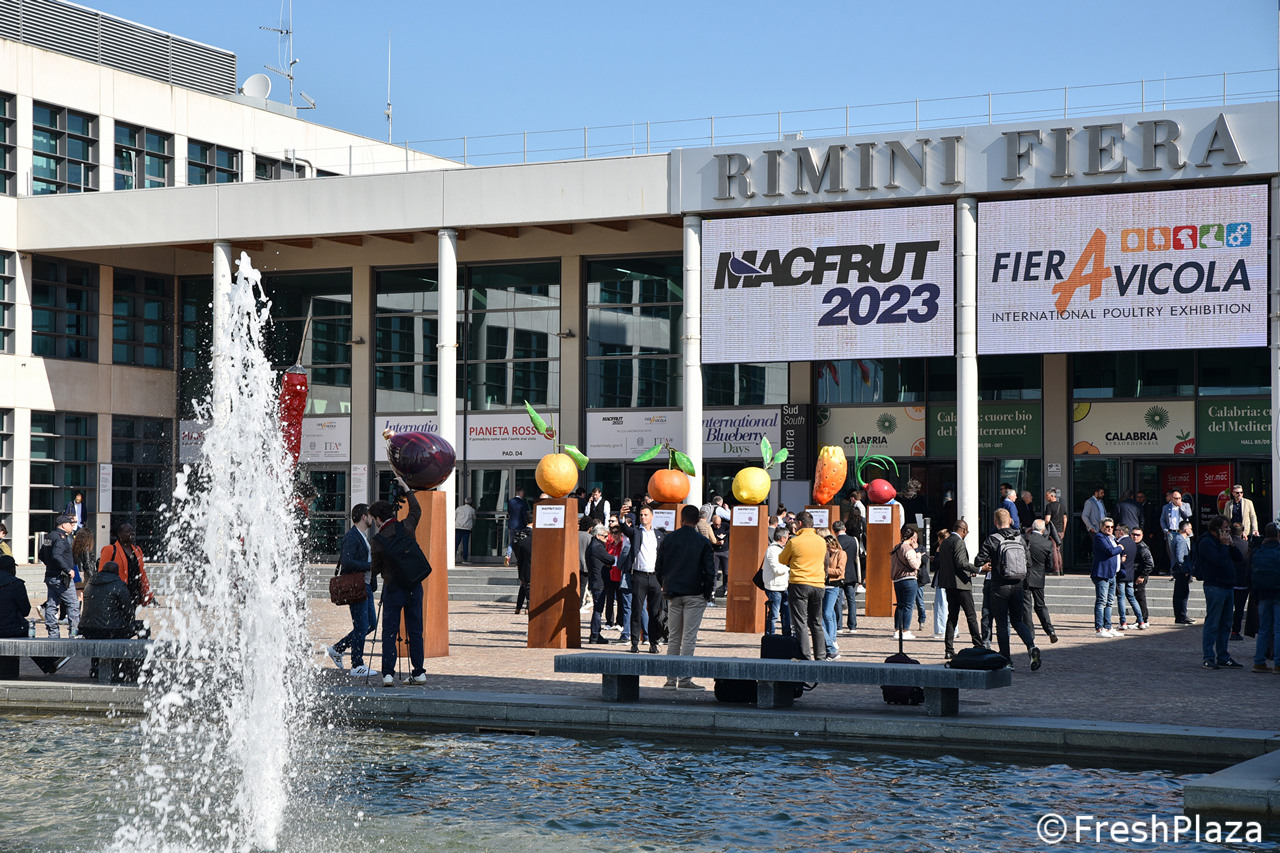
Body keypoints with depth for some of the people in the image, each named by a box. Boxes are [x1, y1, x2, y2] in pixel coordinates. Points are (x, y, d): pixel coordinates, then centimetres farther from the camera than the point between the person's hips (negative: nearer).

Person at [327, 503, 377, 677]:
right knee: (361, 626, -5)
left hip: (365, 586, 10)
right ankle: (357, 666, 4)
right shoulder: (351, 537, -14)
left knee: (371, 623, 12)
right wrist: (370, 566, -20)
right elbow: (347, 562, -24)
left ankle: (337, 649, 21)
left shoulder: (364, 536, 17)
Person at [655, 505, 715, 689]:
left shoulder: (668, 539, 2)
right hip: (694, 595, -3)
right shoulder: (702, 542, -7)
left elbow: (658, 568, 5)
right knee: (689, 637, -2)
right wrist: (707, 593, 3)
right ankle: (685, 679, -4)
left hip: (673, 595, 3)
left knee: (673, 637, 11)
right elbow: (709, 570, -9)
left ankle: (671, 678, 11)